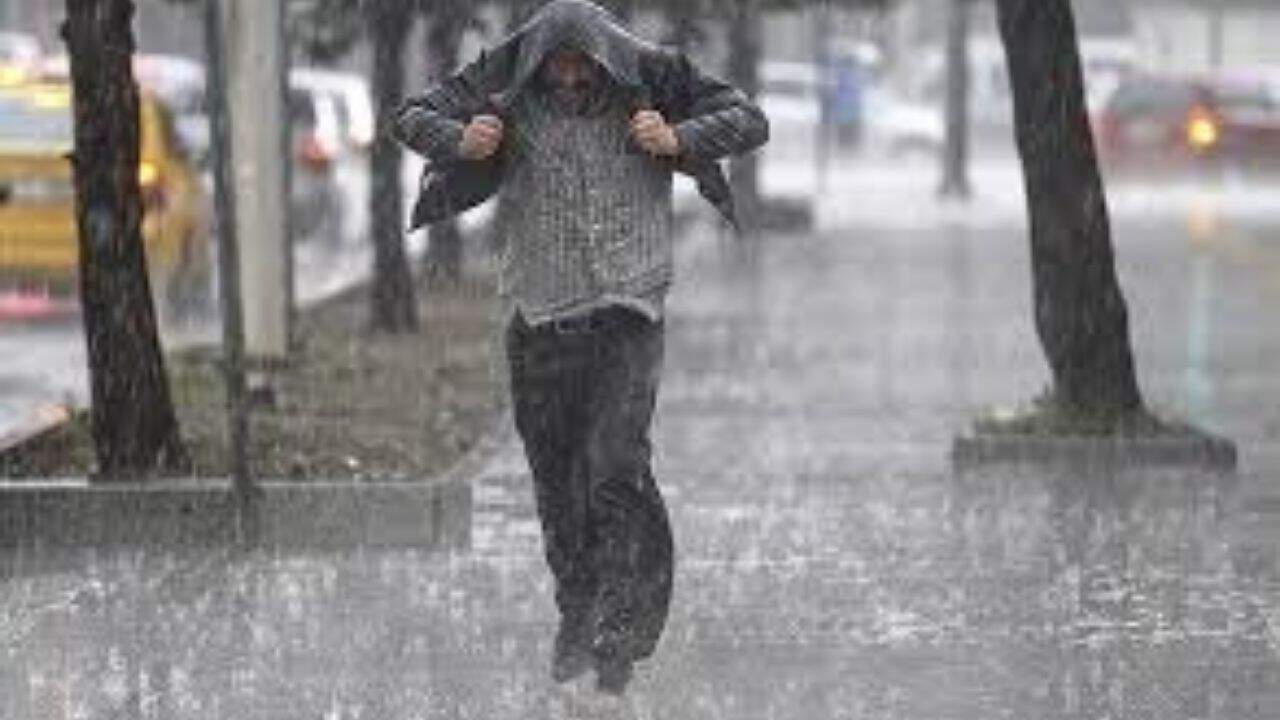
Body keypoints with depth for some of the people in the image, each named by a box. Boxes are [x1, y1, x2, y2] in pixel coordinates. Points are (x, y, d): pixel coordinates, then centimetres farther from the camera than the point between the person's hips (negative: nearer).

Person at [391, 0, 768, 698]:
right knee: (555, 478, 9)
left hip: (626, 312, -2)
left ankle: (617, 633, -10)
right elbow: (412, 115, 6)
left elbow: (748, 120, 2)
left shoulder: (649, 81, -3)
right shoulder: (504, 87, -1)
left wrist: (680, 140, -16)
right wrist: (459, 142, -15)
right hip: (539, 314, 2)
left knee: (617, 470, -13)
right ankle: (575, 616, 25)